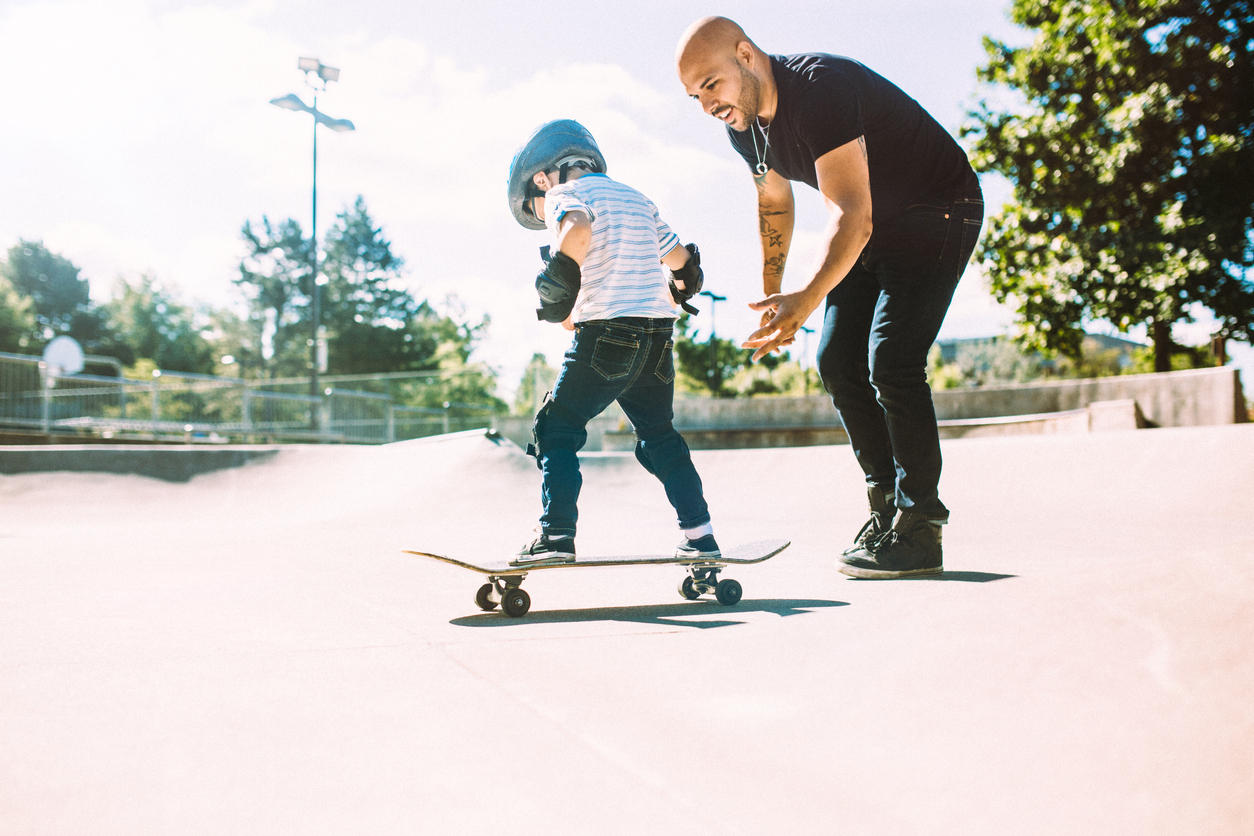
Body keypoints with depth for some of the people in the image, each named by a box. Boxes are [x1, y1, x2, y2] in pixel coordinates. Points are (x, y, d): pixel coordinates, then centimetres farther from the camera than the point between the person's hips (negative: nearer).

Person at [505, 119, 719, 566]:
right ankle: (699, 534, 13)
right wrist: (669, 301, 43)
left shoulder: (562, 194, 3)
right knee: (659, 435, 17)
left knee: (555, 430, 4)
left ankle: (557, 536, -4)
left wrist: (559, 285, -13)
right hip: (658, 336, 6)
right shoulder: (636, 198, 23)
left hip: (606, 332, -6)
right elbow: (681, 259, 28)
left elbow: (577, 229, -22)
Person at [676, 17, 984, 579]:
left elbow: (851, 215, -39)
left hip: (938, 212, -9)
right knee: (838, 359, 1)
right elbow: (774, 202, 15)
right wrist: (772, 296, 14)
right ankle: (889, 508, 11)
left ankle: (919, 532, -10)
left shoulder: (820, 89, -31)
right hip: (871, 228, 9)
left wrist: (809, 297, -50)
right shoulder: (744, 123, -3)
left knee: (891, 361, -19)